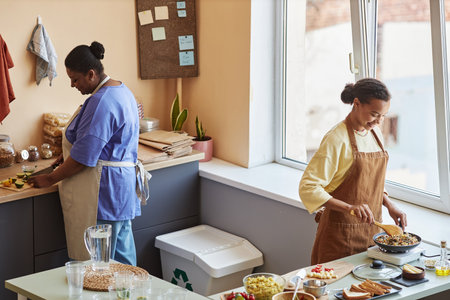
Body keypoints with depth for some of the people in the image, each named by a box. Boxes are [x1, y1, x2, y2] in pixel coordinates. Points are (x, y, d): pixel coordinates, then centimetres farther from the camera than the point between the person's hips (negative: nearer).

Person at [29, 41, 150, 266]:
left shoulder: (101, 102, -21)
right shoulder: (121, 91, 12)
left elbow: (83, 158, -21)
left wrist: (50, 179, -9)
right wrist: (68, 156, 15)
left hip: (104, 191, -11)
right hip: (124, 182, 11)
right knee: (123, 253, 15)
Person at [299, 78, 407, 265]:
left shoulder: (375, 133, 8)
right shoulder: (337, 139, -16)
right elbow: (307, 188, -22)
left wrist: (389, 206, 3)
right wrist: (349, 208, -32)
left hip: (371, 228, 7)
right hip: (342, 232, -7)